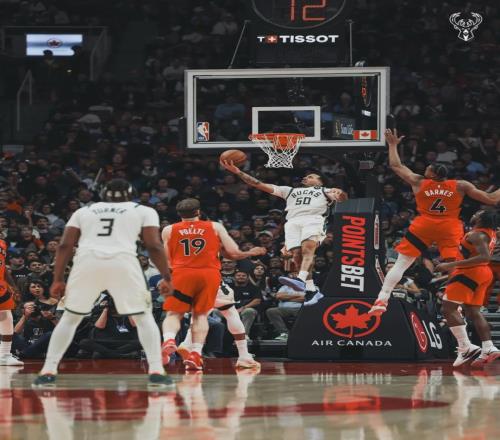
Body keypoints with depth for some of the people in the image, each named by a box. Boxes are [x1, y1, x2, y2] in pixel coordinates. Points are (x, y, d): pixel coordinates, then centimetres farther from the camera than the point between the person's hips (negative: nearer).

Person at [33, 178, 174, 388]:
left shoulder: (83, 211, 27)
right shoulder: (144, 211, 22)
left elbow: (65, 246, 16)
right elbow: (154, 246, 9)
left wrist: (58, 280, 15)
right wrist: (166, 278, 13)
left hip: (87, 262, 1)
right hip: (123, 262, -1)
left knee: (70, 318, 19)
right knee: (144, 318, 15)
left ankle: (48, 372, 10)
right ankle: (156, 372, 2)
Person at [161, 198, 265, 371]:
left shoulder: (169, 230, 11)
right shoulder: (215, 227, 10)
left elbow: (166, 260, 9)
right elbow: (234, 253, 6)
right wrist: (251, 253, 24)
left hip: (181, 273, -1)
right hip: (209, 273, 1)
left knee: (174, 314, 7)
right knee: (200, 314, 14)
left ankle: (169, 340, -23)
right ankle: (196, 354, -1)